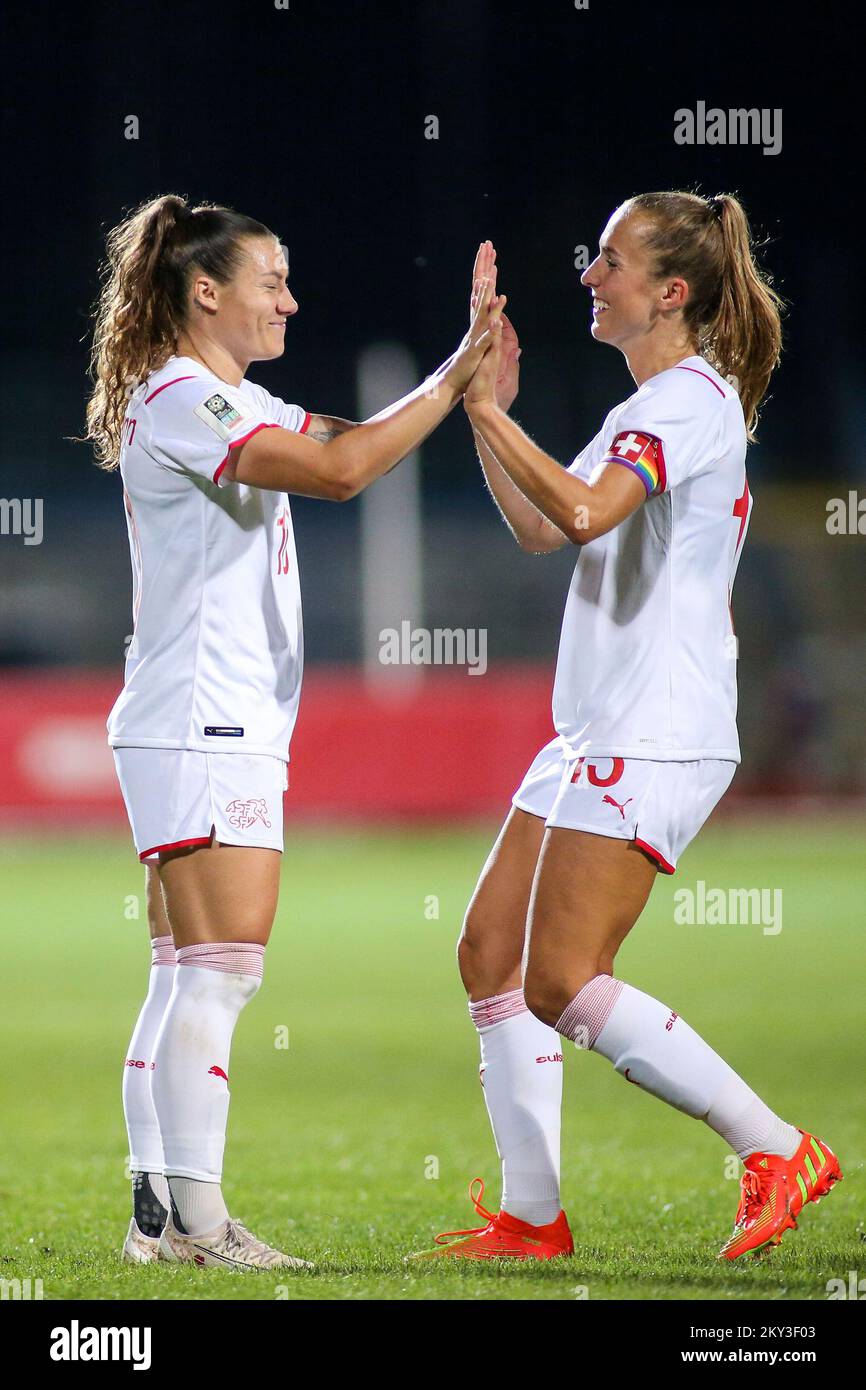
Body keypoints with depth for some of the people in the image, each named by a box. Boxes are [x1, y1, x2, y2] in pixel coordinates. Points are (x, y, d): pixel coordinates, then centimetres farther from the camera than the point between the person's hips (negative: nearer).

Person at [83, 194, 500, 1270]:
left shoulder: (238, 404, 20)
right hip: (203, 726, -10)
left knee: (185, 979, 8)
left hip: (228, 728, 10)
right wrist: (455, 380, -16)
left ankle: (158, 1213, 9)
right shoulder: (180, 401, -12)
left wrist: (463, 371, 7)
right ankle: (197, 1220, -12)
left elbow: (349, 446, 17)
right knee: (221, 970, -12)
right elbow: (340, 468, -22)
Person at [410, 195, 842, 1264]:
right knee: (492, 949, 7)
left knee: (562, 983, -14)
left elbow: (583, 512, -28)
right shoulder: (648, 408, 20)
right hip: (600, 732, 11)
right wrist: (490, 408, 17)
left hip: (654, 736, -11)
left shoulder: (690, 398, -12)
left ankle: (778, 1152, -9)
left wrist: (489, 411, -22)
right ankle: (530, 1215, 9)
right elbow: (540, 528, 26)